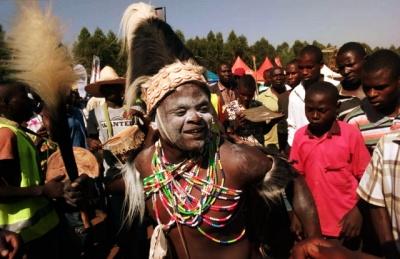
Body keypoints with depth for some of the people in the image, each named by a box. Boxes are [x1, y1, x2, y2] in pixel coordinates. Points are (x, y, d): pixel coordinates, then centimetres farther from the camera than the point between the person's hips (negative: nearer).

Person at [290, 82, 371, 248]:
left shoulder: (351, 134, -11)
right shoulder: (299, 136, -3)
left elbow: (364, 177, -5)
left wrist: (358, 212, -11)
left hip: (345, 222, -2)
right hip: (312, 222, 3)